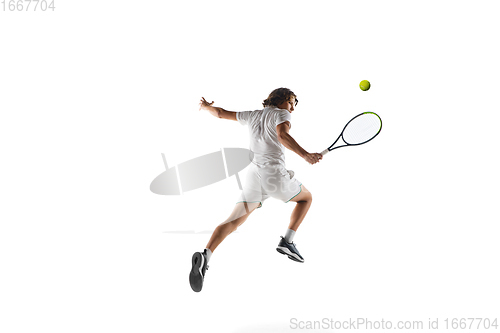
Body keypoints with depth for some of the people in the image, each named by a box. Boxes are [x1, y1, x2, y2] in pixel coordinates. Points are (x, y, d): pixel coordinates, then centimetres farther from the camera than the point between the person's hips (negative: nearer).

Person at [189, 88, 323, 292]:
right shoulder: (281, 114, 6)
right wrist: (305, 155, -22)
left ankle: (205, 255, -24)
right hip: (274, 172, -4)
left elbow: (221, 113, 30)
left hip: (253, 173, 5)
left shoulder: (252, 116, 23)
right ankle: (287, 241, 8)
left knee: (233, 221, 0)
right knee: (306, 198, 22)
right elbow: (283, 136, -16)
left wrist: (206, 106, 50)